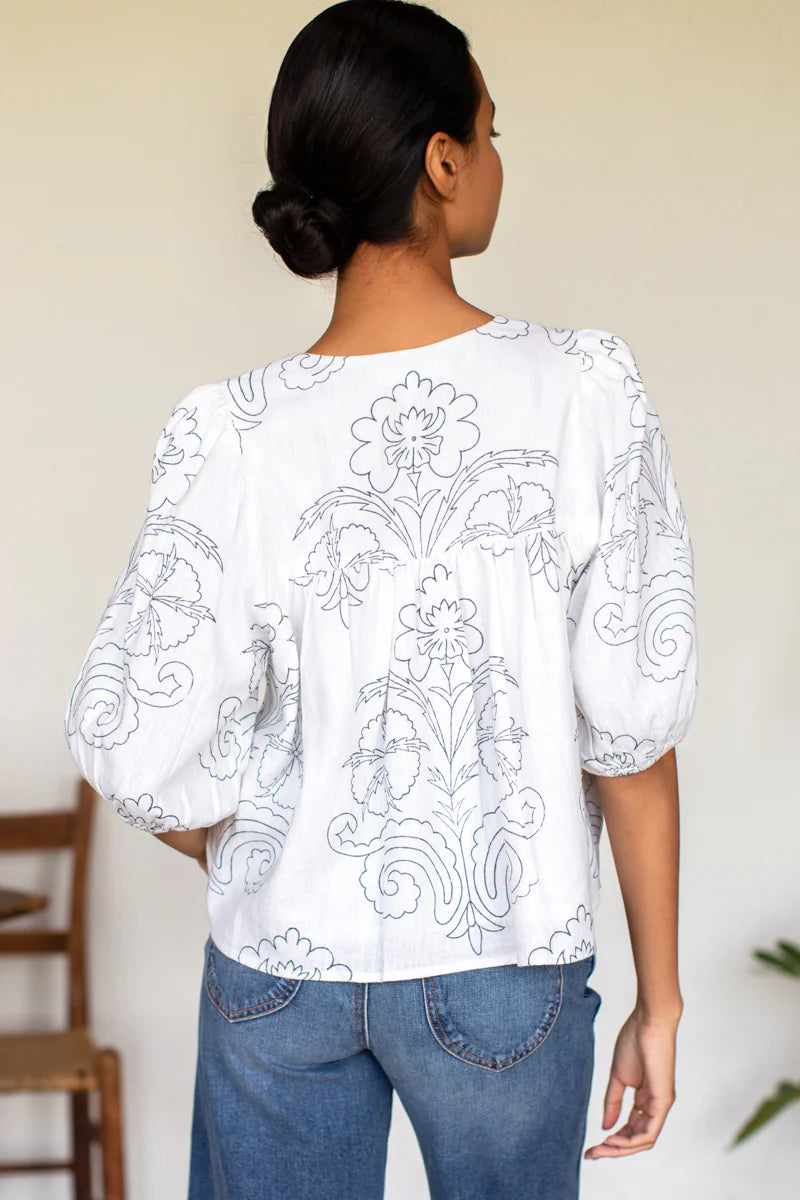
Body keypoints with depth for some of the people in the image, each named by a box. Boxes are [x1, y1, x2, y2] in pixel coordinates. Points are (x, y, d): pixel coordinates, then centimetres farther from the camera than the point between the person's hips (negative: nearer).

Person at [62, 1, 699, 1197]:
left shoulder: (232, 435, -12)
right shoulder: (584, 391, -14)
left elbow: (139, 749, -13)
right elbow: (632, 722, -12)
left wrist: (266, 875, 9)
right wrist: (659, 996, -1)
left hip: (275, 965, 1)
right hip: (497, 965, -1)